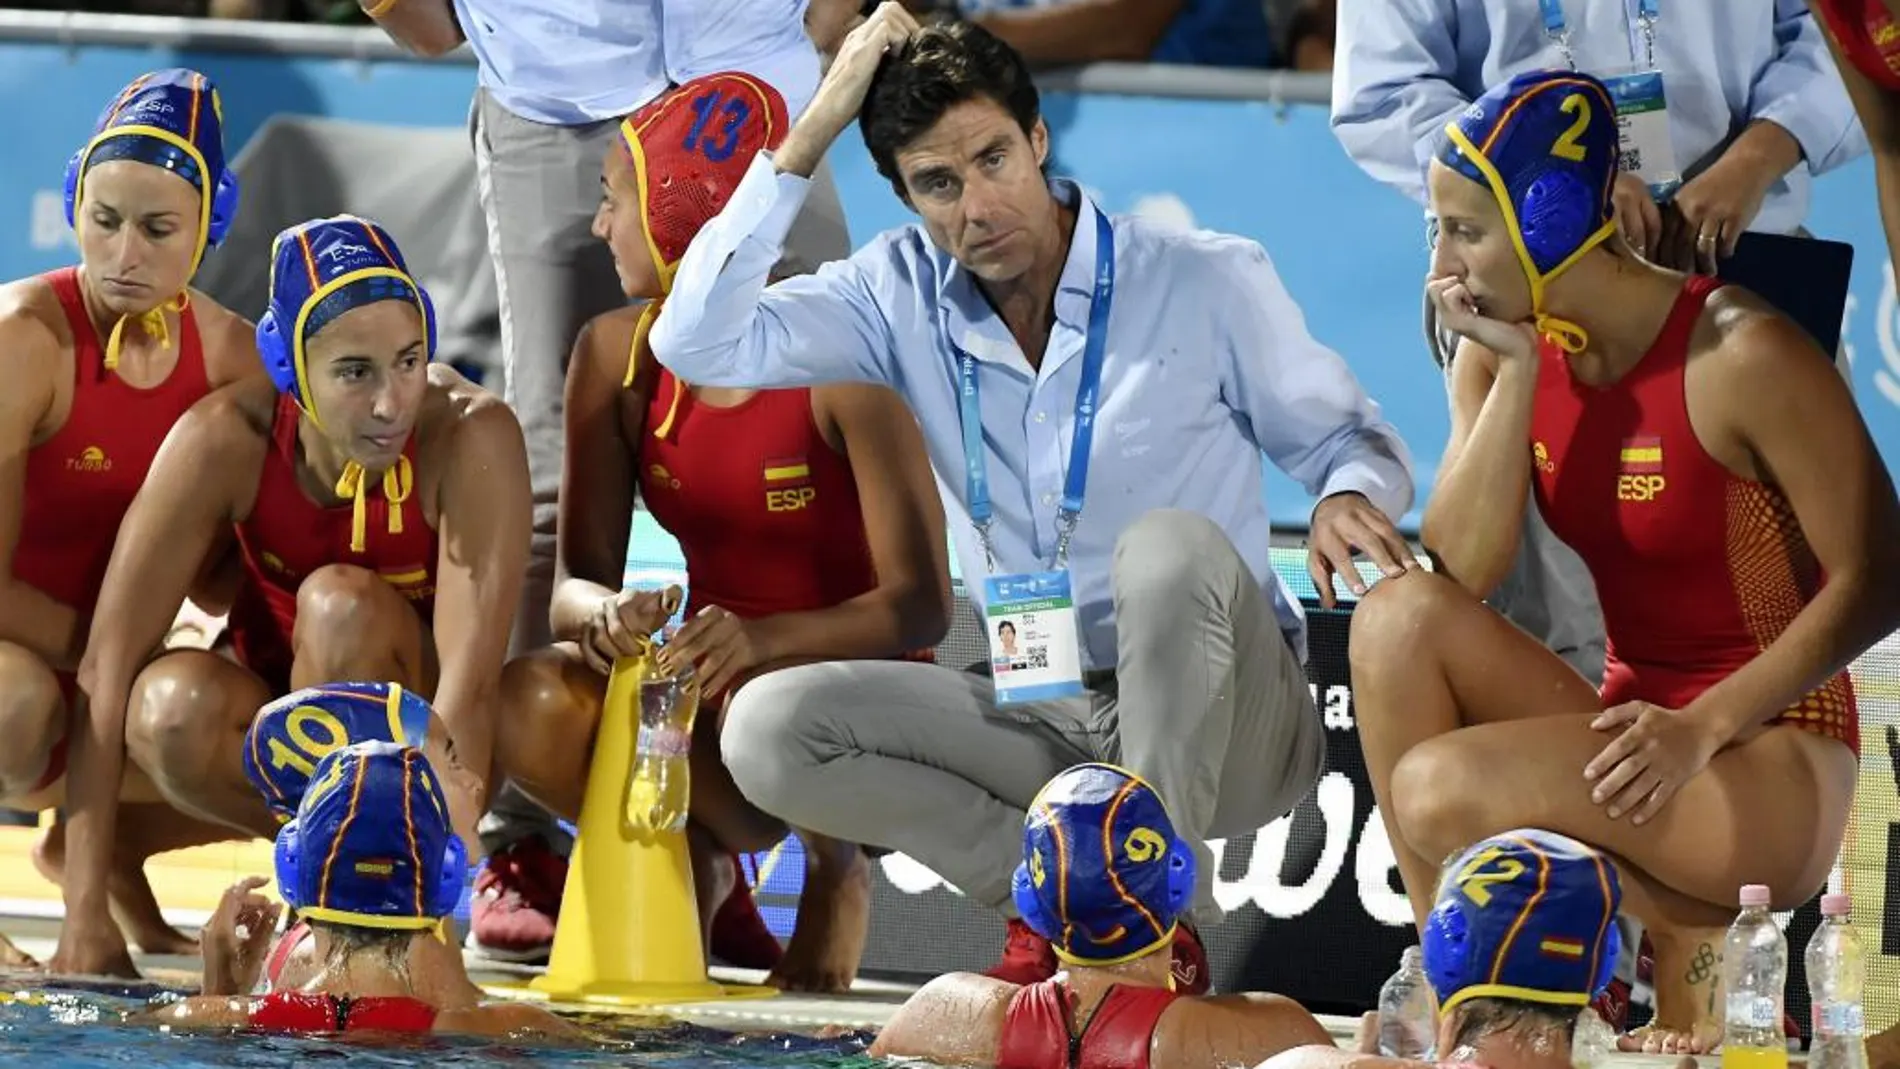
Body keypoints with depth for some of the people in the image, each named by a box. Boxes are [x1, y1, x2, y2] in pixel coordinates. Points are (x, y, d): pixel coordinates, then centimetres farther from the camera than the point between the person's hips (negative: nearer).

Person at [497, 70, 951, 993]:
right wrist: (604, 612, -30)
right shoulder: (619, 355, 1)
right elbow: (573, 581, -4)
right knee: (529, 709, -28)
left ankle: (837, 872, -4)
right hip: (706, 678, 4)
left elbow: (920, 605, -20)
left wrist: (765, 638, -38)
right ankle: (686, 865, 4)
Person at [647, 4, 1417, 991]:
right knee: (769, 729, -16)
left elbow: (1347, 436, 5)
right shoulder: (905, 296, 4)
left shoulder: (1209, 283, -4)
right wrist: (812, 132, -10)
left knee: (1168, 545, -36)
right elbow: (699, 344, -8)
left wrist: (1349, 497, -22)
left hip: (1217, 723, -3)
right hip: (1047, 721, 3)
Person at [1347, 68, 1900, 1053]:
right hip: (1635, 729, 7)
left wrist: (1703, 728, -23)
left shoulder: (1740, 357, -17)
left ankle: (1691, 943, -3)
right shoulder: (1503, 349, 2)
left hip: (1771, 761, -7)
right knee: (1400, 617, -17)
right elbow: (1455, 574, -9)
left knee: (1440, 790, -26)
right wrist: (1516, 372, -15)